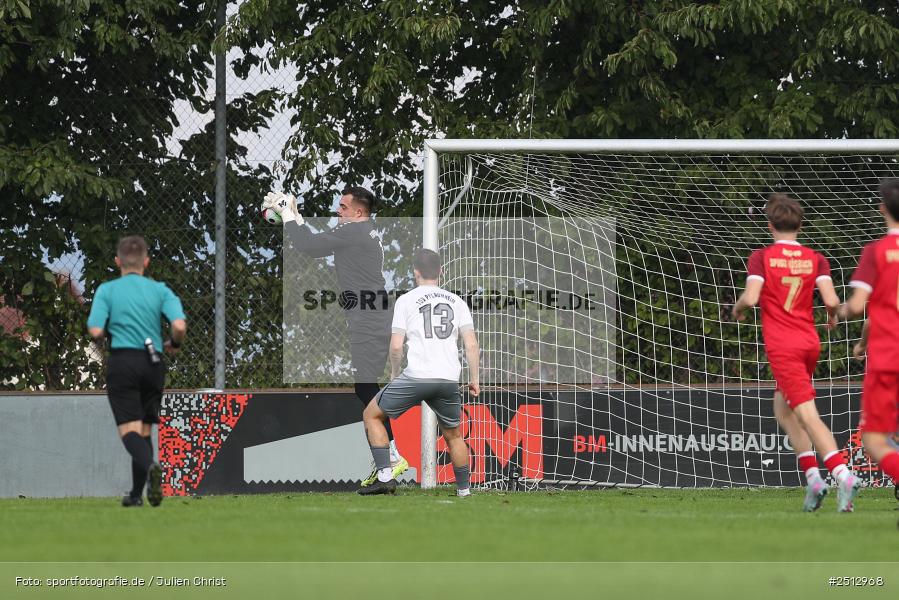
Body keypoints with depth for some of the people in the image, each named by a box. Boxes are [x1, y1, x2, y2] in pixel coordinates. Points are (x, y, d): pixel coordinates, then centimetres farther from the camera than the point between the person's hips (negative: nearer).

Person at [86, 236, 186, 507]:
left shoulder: (106, 290, 1)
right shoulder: (160, 290, 5)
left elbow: (96, 331, -10)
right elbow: (179, 326, -8)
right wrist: (175, 344, 13)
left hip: (122, 363, -3)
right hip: (153, 363, 3)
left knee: (129, 429, -7)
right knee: (144, 429, 15)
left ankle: (150, 465, -37)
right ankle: (137, 493, 14)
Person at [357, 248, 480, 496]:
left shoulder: (406, 300, 4)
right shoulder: (456, 301, 13)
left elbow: (396, 346, -2)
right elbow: (471, 344, 6)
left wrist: (394, 374, 14)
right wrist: (474, 379, 14)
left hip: (416, 376, -3)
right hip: (449, 380, 3)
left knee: (372, 415, 13)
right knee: (454, 435, 22)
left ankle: (385, 476, 3)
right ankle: (464, 491, 21)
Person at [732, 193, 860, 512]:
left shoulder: (762, 257, -4)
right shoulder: (815, 259, 5)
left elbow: (751, 297, -16)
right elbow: (831, 300, -6)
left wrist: (738, 309, 7)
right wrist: (833, 315, 17)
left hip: (781, 345, -5)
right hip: (810, 342, 5)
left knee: (807, 415, -12)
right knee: (782, 407, 22)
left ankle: (843, 475, -29)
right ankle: (812, 477, 9)